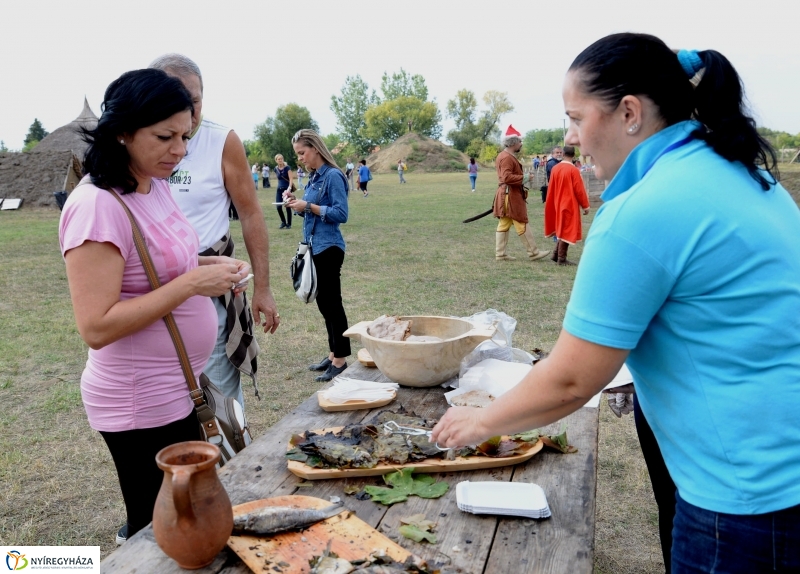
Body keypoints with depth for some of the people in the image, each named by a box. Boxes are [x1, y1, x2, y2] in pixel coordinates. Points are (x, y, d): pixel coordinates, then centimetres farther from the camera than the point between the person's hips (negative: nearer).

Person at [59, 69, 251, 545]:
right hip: (143, 402, -8)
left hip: (178, 387, 9)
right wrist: (191, 283, -27)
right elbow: (97, 327, -25)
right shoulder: (97, 206, -23)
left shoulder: (157, 186, 4)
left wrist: (207, 266, -1)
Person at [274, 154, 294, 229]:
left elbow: (291, 179, -16)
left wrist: (289, 187, -29)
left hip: (286, 189, -4)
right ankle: (283, 222, 16)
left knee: (288, 207, -1)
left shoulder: (287, 168, -8)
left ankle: (289, 224, 10)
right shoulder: (276, 169, 6)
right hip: (279, 189, 4)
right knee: (278, 206, -4)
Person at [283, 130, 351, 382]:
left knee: (332, 302, -3)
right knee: (323, 302, 14)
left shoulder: (333, 176, -13)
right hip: (314, 246, 9)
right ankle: (334, 354, 25)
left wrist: (309, 206, -19)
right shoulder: (313, 177, 13)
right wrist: (296, 202, 1)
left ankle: (341, 360, 7)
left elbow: (341, 214, -19)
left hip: (328, 247, -9)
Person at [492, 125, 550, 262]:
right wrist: (524, 178, -21)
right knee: (522, 224, -3)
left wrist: (521, 178, 16)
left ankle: (500, 254, 12)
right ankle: (533, 252, 4)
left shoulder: (502, 155, 16)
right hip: (511, 196, -11)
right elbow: (507, 177, -27)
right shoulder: (507, 158, -18)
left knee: (504, 225, 10)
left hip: (506, 194, 11)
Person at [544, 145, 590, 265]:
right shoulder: (574, 170, -16)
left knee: (562, 229, 19)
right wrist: (585, 205, -4)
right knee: (567, 231, 1)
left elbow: (551, 189, 8)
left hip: (558, 204, 6)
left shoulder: (555, 169, 1)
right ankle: (562, 258, 5)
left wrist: (554, 204, 19)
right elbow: (579, 190, -14)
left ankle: (556, 254, 19)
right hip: (570, 205, -6)